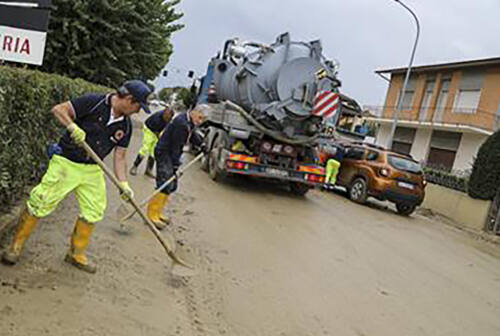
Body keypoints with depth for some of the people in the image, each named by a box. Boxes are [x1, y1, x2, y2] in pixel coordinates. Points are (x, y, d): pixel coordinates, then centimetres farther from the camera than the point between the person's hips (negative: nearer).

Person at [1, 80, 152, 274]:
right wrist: (72, 127, -31)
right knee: (41, 202, -4)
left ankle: (77, 254, 25)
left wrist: (123, 184, -6)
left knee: (94, 210, 7)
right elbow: (58, 109, -14)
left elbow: (119, 156, 4)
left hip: (92, 170, 6)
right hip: (66, 163, -6)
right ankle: (16, 246, 16)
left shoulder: (125, 126, 2)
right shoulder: (93, 103, -15)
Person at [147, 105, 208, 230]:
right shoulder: (181, 123, -23)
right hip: (164, 153, -10)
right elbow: (175, 146, -22)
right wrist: (175, 165, -20)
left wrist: (201, 144, 21)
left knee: (172, 186, 11)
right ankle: (152, 215, -10)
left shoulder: (190, 122, 8)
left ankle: (157, 212, 19)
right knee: (165, 186, -16)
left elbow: (192, 134, 30)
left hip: (171, 154, 10)